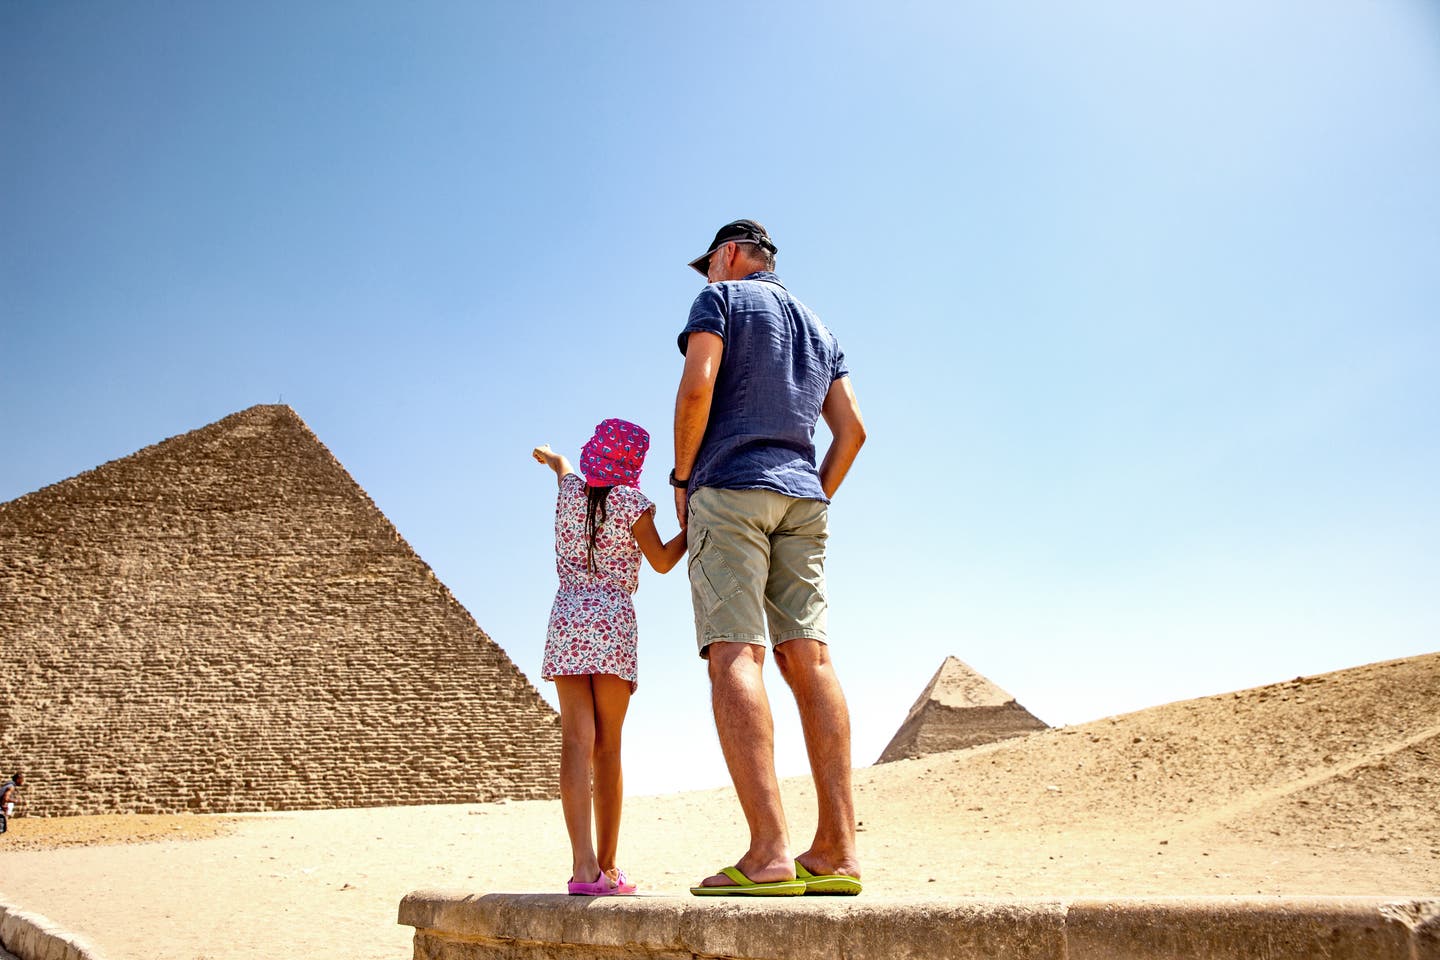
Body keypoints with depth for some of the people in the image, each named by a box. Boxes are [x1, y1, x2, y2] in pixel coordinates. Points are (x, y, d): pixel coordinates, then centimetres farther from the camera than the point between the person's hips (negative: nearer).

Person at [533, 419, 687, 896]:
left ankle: (584, 863, -20)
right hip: (612, 624, -3)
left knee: (577, 742, -7)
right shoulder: (631, 500, -2)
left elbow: (561, 464, 36)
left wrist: (550, 457, 57)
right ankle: (607, 867, 6)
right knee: (608, 749, 3)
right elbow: (662, 561, 5)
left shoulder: (571, 490, 10)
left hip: (566, 621, 3)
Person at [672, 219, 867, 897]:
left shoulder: (721, 298, 8)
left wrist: (682, 477, -1)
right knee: (807, 657, -2)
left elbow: (697, 386, -10)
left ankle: (768, 852, -24)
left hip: (731, 486, -6)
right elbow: (852, 428, 17)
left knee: (734, 656, -14)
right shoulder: (818, 329, 26)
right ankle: (836, 850, -8)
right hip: (801, 496, 7)